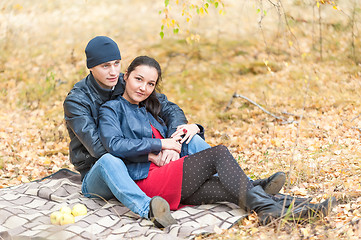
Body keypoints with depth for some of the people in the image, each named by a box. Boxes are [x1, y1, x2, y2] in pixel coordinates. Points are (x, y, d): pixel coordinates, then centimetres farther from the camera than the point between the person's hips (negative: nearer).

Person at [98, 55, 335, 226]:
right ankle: (268, 209, -29)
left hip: (174, 184, 7)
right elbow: (114, 145, -14)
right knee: (219, 153, -21)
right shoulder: (111, 109, 4)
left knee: (226, 188, -18)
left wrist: (190, 129, 4)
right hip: (148, 181, -7)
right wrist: (160, 144, -11)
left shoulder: (148, 111, 29)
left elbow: (167, 137, 28)